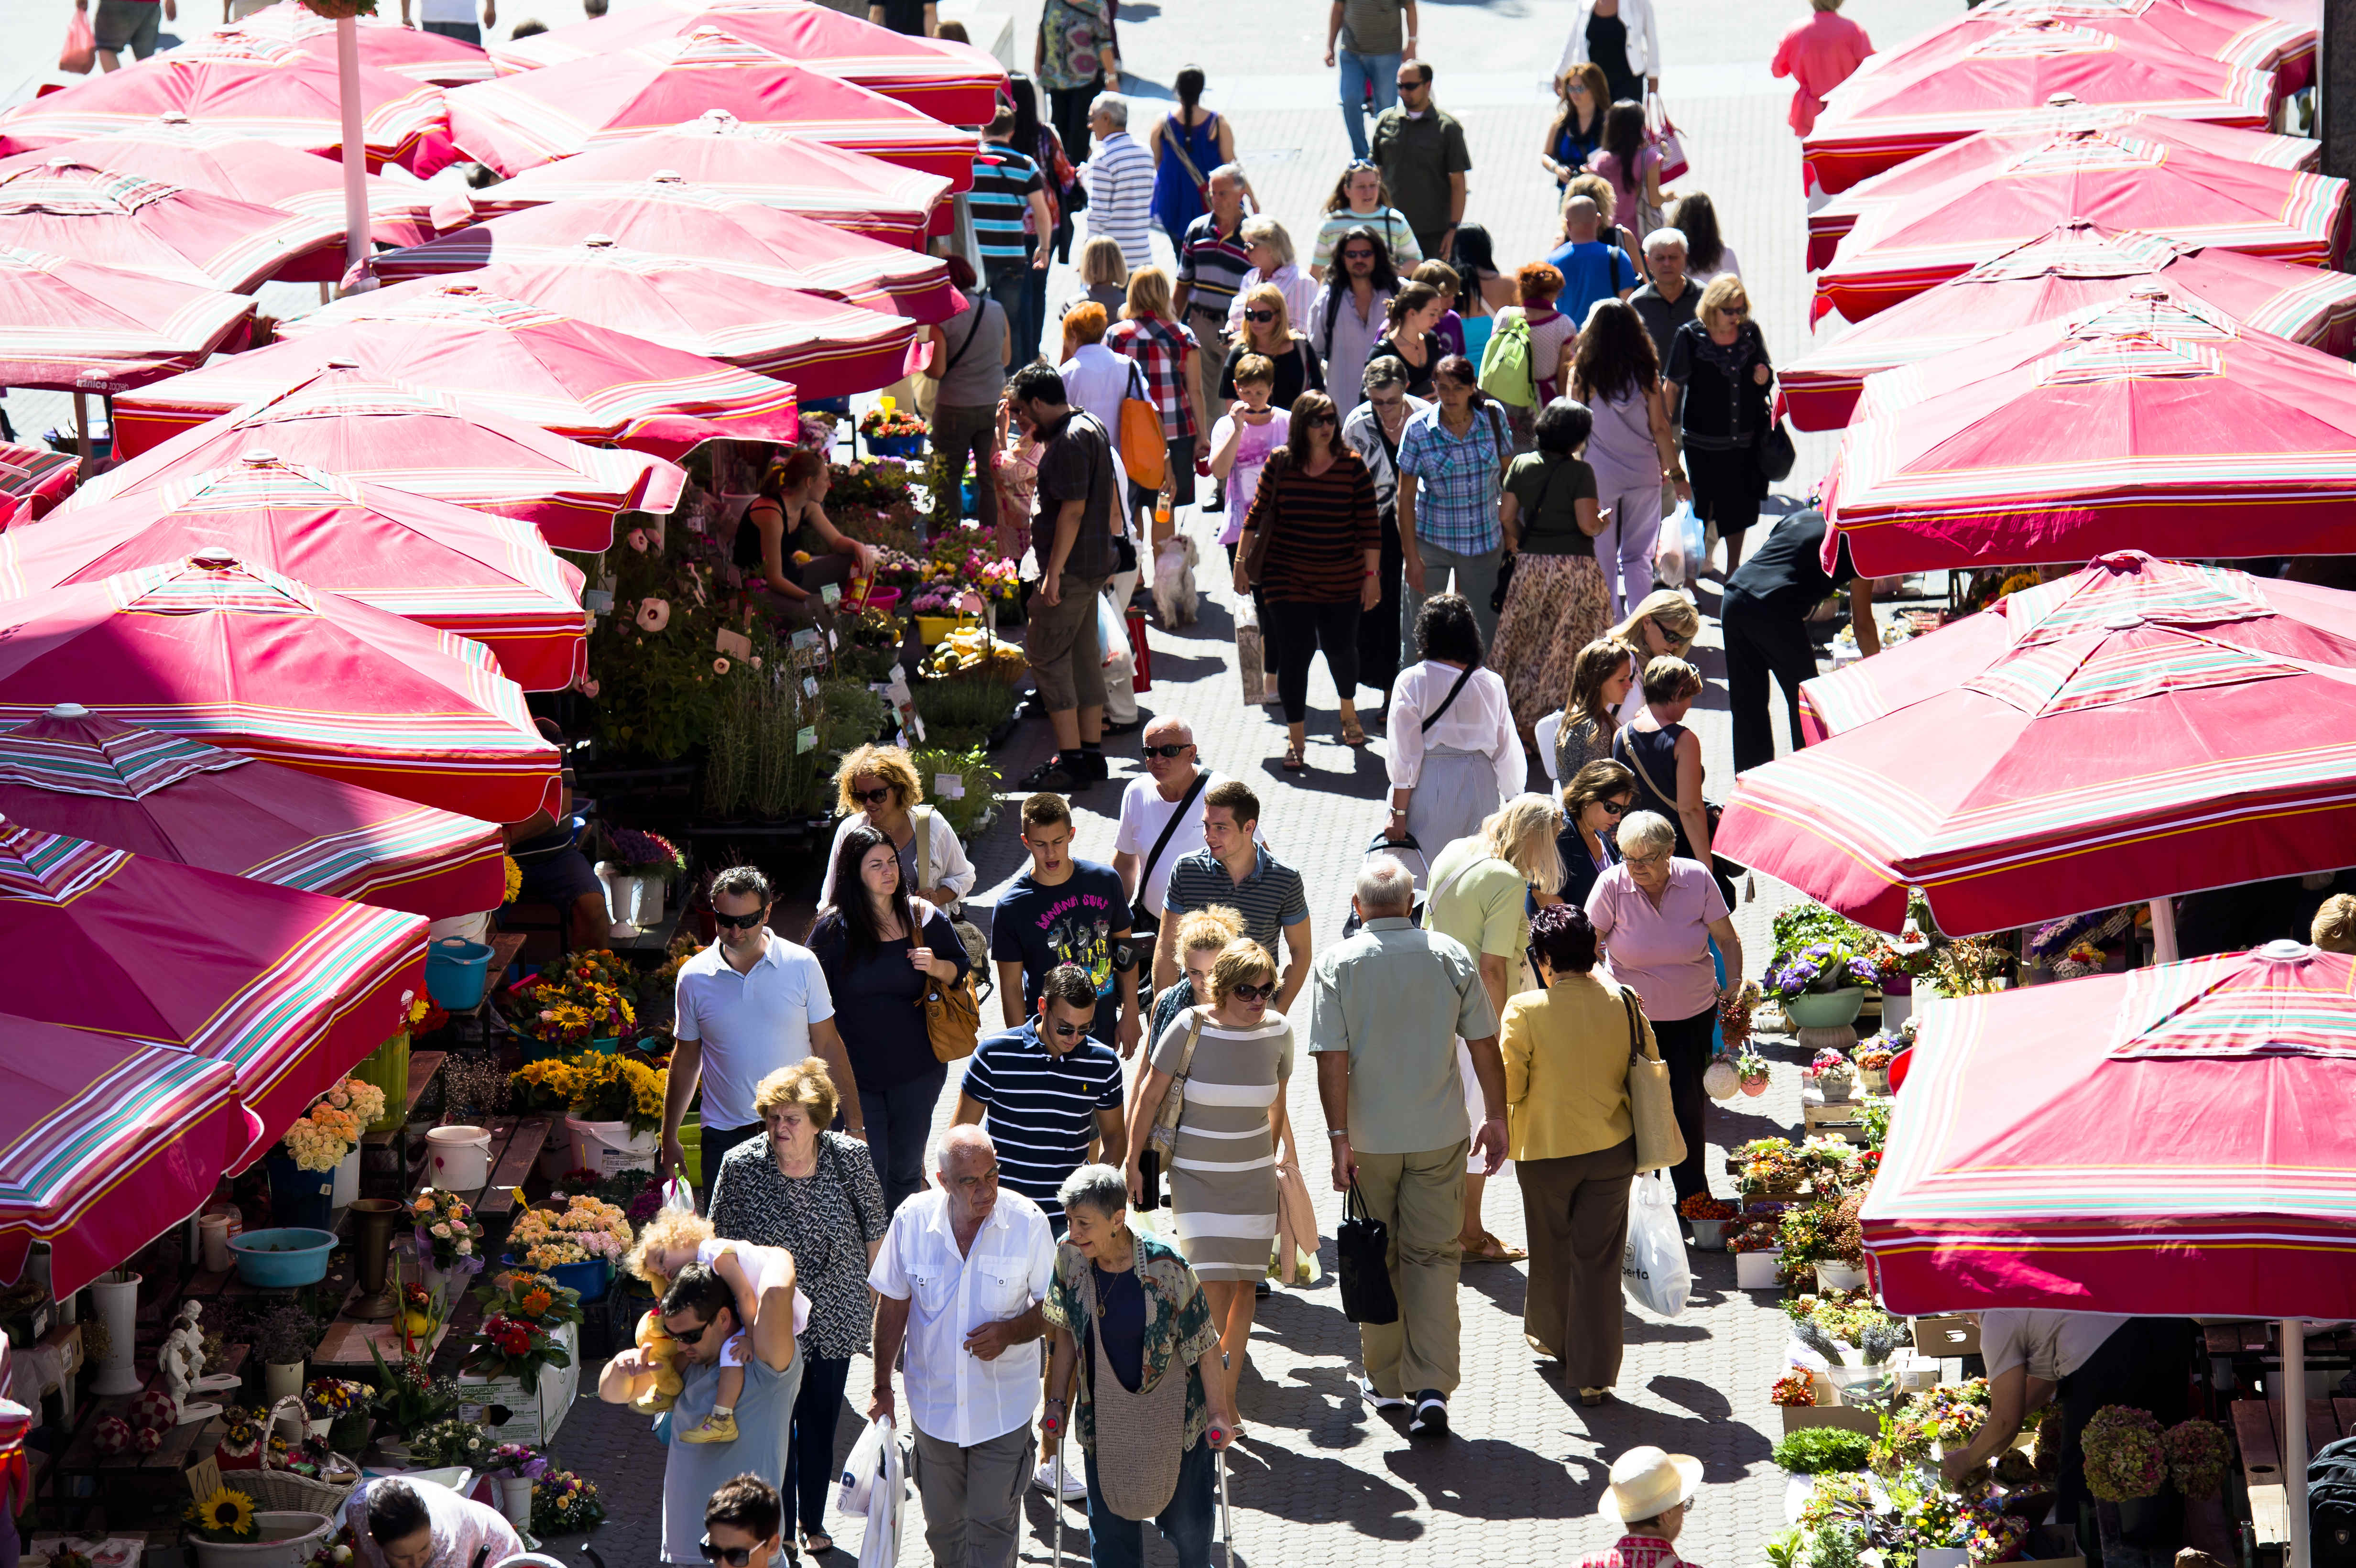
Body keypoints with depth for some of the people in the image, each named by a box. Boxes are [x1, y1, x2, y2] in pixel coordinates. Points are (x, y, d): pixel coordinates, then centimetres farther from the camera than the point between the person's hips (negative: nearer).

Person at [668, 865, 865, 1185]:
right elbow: (686, 1061, 12)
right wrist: (669, 1139, 13)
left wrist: (855, 1125, 2)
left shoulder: (802, 965, -1)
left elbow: (828, 1048, 4)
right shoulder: (694, 977, 2)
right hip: (724, 1136, 1)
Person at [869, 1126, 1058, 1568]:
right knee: (942, 1523, 18)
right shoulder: (912, 1220, -13)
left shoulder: (1027, 1223, -17)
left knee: (993, 1525, 5)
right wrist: (882, 1387, 4)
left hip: (1003, 1410, -2)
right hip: (933, 1403, 2)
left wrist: (1010, 1332, -24)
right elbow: (892, 1306, 1)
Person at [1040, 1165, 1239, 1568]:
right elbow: (1067, 1335, 3)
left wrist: (1218, 1411, -8)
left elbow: (1204, 1343, -13)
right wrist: (1057, 1402, 6)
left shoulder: (1164, 1266, -24)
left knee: (1185, 1522, 11)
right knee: (1110, 1526, 10)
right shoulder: (1070, 1257, -13)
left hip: (1172, 1414, -3)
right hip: (1105, 1416, 3)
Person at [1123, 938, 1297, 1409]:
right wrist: (1133, 1162, 0)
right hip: (1196, 1175, -3)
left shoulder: (1278, 1032, -4)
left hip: (1253, 1176, 3)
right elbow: (1150, 1096, -4)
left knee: (1242, 1287, 4)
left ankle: (1227, 1392, 16)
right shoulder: (1190, 1028, -15)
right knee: (1215, 1287, -13)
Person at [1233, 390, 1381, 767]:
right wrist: (1241, 561, 3)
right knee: (1294, 652, -4)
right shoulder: (1280, 464, -3)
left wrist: (1372, 573, -2)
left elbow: (1369, 524, -1)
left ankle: (1348, 711, 41)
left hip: (1343, 581, 0)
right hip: (1288, 579, 0)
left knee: (1341, 649, 9)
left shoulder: (1352, 466, -4)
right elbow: (1257, 515, 5)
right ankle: (1296, 740, 6)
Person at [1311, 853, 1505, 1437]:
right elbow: (1485, 1046, -1)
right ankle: (1432, 1389, -7)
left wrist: (1340, 1137, -10)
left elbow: (1332, 1059, -12)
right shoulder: (1451, 957, -3)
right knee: (1434, 1256, 5)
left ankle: (1387, 1382, 24)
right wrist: (1496, 1118, 9)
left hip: (1369, 1137, -1)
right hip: (1440, 1136, 1)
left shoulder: (1339, 964, -8)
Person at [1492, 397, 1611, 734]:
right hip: (1574, 566, -4)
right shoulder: (1580, 472, -12)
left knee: (1526, 643, 12)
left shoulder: (1521, 465, 2)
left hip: (1530, 564, 4)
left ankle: (1520, 718, 15)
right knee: (1567, 646, 4)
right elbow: (1587, 524, -15)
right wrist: (1603, 522, 6)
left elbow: (1506, 516, 4)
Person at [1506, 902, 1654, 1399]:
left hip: (1546, 1152, -2)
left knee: (1553, 1248, 20)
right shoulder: (1623, 1004, -8)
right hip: (1612, 1151, 2)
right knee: (1600, 1259, 7)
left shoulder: (1526, 1011, -18)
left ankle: (1552, 1336, 42)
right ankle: (1594, 1374, 7)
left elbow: (1508, 1087, -13)